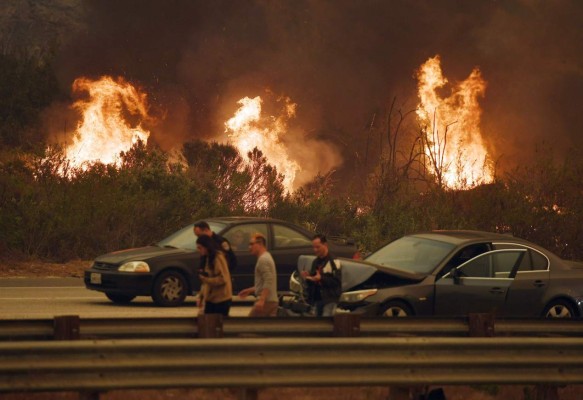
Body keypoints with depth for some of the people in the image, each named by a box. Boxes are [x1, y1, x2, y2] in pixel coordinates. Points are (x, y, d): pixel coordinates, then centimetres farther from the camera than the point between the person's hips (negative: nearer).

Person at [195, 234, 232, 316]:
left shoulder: (218, 258, -14)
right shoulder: (206, 259, 12)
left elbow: (223, 279, -18)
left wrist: (205, 278, -23)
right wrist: (201, 296, 12)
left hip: (221, 299, -8)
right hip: (210, 298, 8)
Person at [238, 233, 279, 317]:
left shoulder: (263, 259, -12)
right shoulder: (267, 257, 20)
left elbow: (268, 282, -22)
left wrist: (261, 300, -27)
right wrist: (250, 290, 27)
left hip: (266, 301, -10)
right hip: (272, 301, 10)